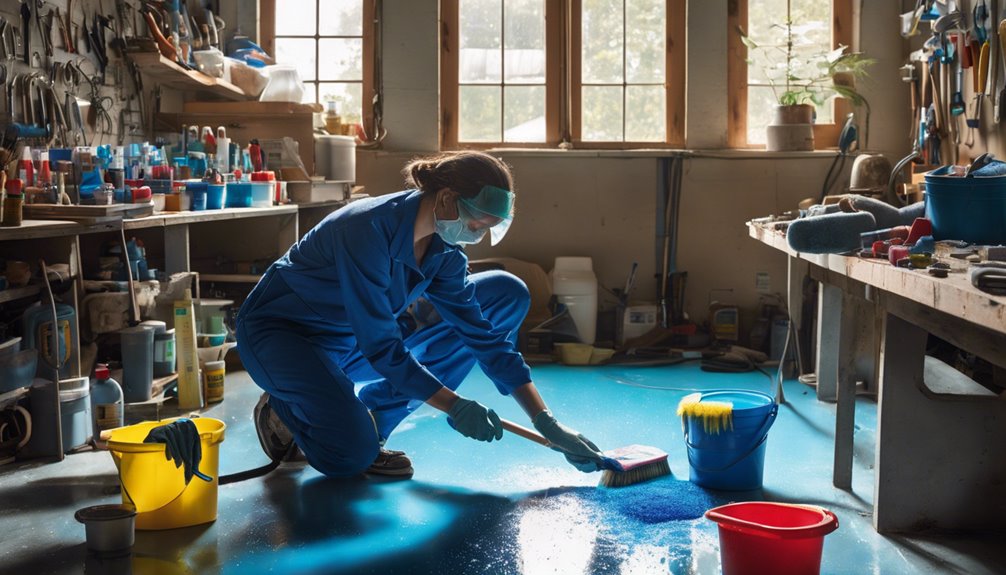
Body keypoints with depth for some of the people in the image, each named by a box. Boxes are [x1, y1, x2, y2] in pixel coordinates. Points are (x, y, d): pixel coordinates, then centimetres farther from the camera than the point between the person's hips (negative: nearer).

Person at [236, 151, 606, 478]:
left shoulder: (443, 252, -8)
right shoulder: (369, 229, -31)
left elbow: (483, 335, -4)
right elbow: (381, 346, -29)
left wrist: (547, 424, -7)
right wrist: (455, 405, -26)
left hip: (350, 339, 8)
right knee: (352, 452, -35)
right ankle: (285, 411, 4)